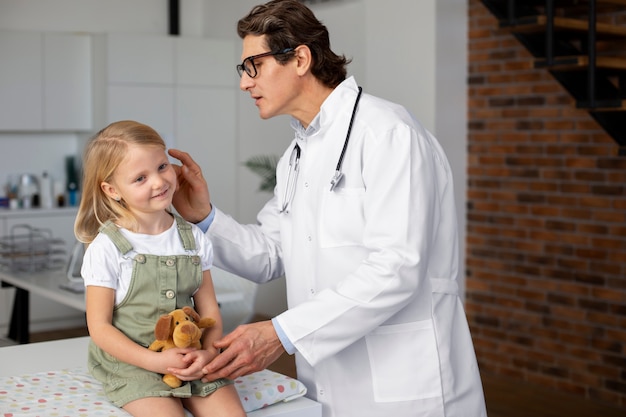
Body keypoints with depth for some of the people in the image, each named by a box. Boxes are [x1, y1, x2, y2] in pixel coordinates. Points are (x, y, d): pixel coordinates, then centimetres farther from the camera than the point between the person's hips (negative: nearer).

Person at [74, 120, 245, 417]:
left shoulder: (193, 238, 6)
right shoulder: (106, 248, -7)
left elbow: (209, 310, 8)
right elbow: (99, 327, -6)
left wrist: (208, 352, -12)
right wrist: (154, 360, -17)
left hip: (190, 361, 4)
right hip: (131, 365, -3)